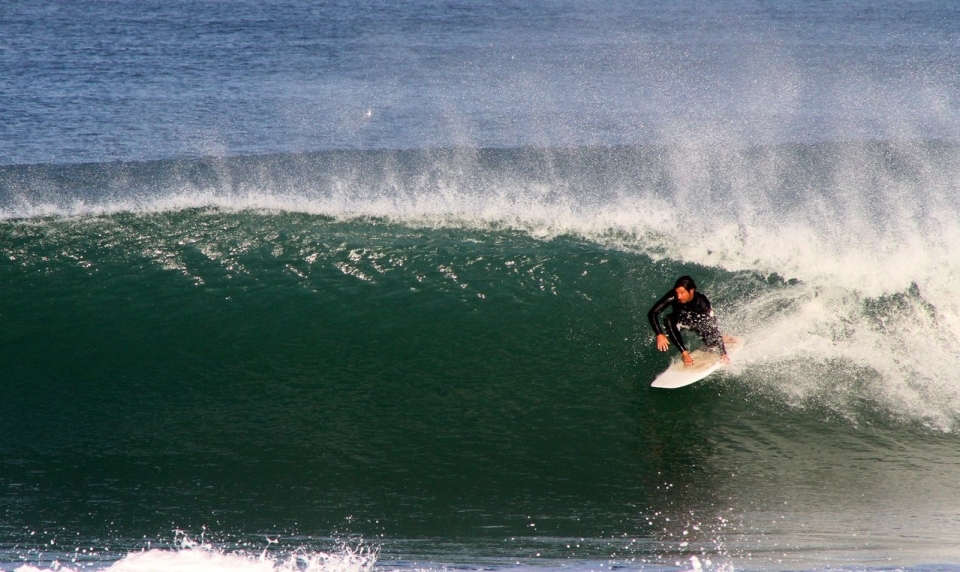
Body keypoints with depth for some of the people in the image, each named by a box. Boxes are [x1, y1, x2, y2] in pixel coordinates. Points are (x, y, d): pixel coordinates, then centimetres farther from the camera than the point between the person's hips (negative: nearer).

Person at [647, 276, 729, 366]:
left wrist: (723, 354, -34)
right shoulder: (672, 297, -35)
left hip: (699, 321, -1)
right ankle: (685, 353, -22)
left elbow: (714, 326, -34)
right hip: (682, 320, 1)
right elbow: (652, 313, -30)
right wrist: (659, 335, -41)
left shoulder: (702, 302, -36)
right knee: (668, 320, -31)